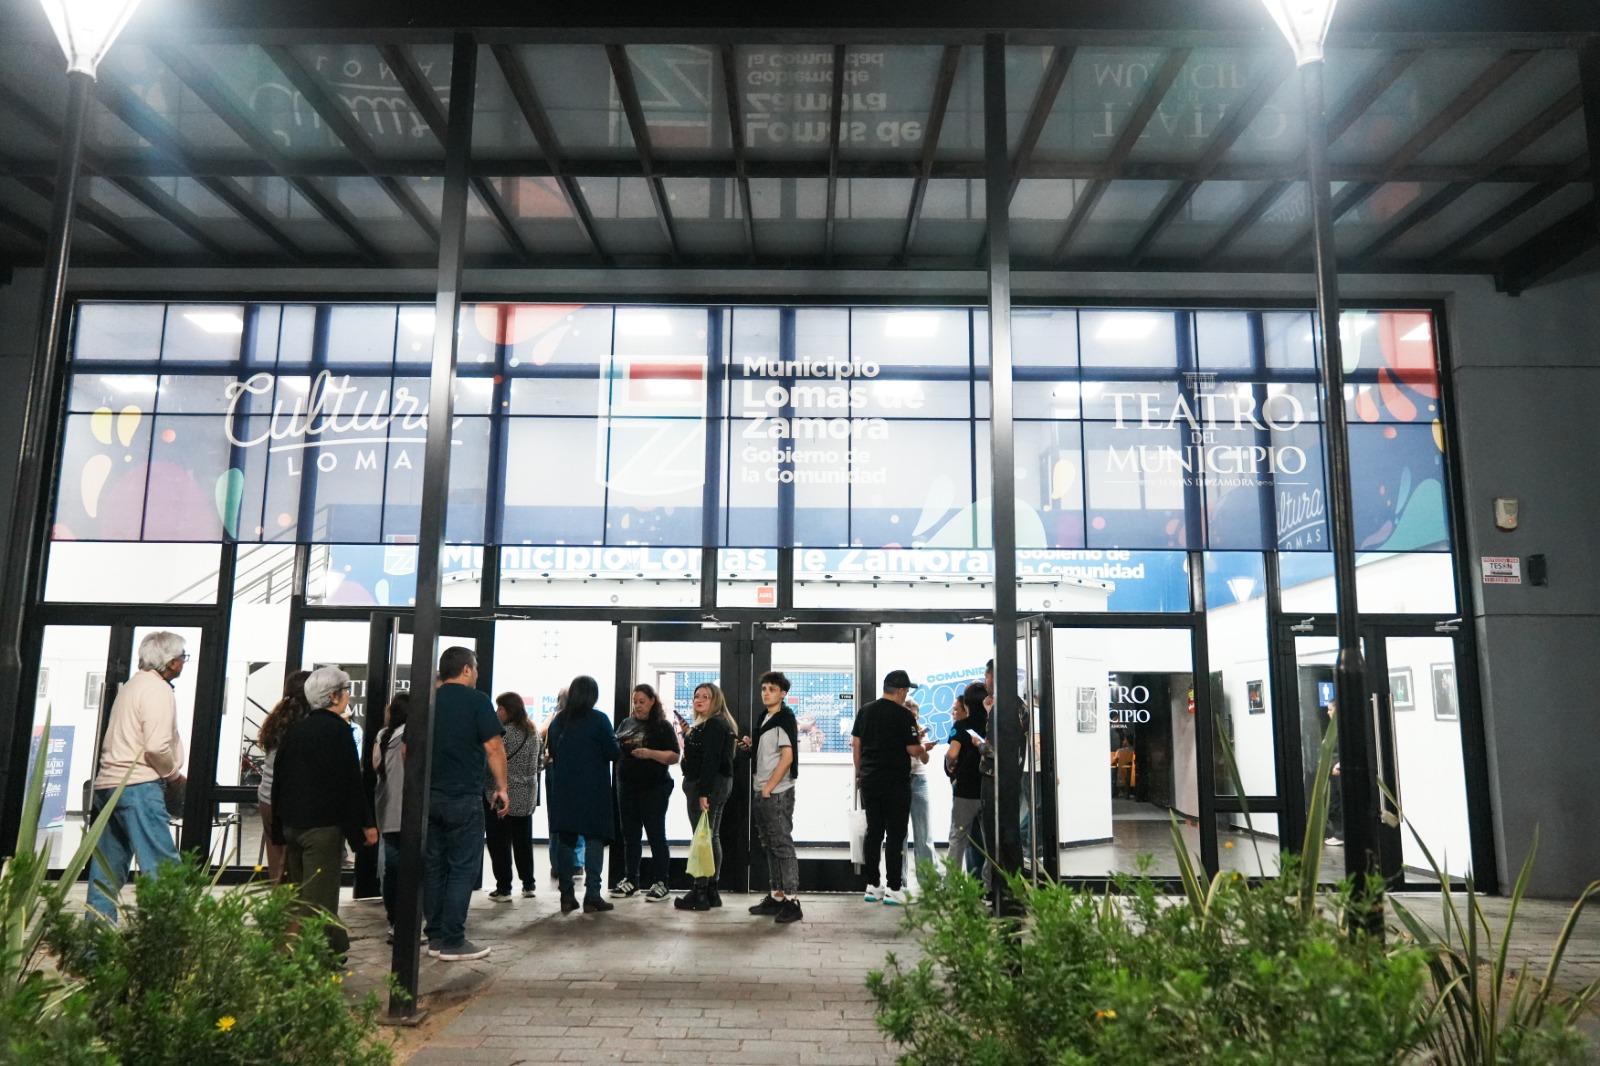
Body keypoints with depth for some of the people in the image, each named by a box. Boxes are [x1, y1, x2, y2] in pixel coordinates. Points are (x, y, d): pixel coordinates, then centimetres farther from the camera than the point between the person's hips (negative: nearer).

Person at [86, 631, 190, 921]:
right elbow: (157, 746, -20)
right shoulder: (158, 689, -11)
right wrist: (174, 775, -3)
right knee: (162, 867, -11)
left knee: (108, 870, 11)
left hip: (109, 783, 10)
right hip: (138, 787, -10)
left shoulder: (133, 685, 19)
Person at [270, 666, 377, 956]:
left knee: (296, 895, 16)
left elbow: (280, 777, 15)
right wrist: (367, 824, -9)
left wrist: (281, 827, 23)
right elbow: (350, 782, -15)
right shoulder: (338, 729, -12)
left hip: (292, 823, 8)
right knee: (320, 897, -4)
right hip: (324, 824, -8)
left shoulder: (295, 729, 10)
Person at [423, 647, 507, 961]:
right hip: (464, 798, -6)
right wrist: (501, 787, -4)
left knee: (433, 868, 12)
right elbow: (494, 747, -13)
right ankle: (453, 942, 1)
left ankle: (435, 937, 18)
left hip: (428, 797, 6)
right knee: (463, 870, 0)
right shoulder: (476, 700, -8)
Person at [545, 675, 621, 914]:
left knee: (565, 839, 9)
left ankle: (567, 895, 11)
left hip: (563, 789, 4)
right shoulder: (598, 719, -10)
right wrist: (614, 742, 11)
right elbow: (613, 752, -9)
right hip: (592, 789, -4)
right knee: (594, 839, 1)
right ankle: (592, 896, -2)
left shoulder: (558, 720, 4)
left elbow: (552, 752, 14)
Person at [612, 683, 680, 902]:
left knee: (656, 835, -1)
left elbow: (674, 756, -8)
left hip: (654, 788, -5)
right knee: (630, 835, 11)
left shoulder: (662, 726, -3)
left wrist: (650, 753, -22)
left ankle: (661, 884, 3)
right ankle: (630, 880, 21)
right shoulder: (626, 723, 11)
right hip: (627, 787, 5)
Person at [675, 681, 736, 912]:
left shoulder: (713, 725, -14)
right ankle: (711, 891, 17)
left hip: (708, 785, -11)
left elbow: (710, 761, -22)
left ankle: (700, 893, -7)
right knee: (711, 837, 12)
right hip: (718, 785, 11)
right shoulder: (714, 724, 19)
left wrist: (703, 792, -26)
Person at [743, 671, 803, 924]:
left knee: (783, 845, -6)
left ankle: (791, 901, -3)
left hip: (778, 793, -9)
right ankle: (775, 896, 21)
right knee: (770, 846, 13)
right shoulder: (766, 720, 15)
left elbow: (787, 757, -16)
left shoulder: (785, 719, -10)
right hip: (763, 793, 9)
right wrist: (752, 745, 6)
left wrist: (768, 788, -15)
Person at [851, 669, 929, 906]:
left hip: (869, 780, 6)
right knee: (895, 834, 0)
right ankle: (893, 889, 1)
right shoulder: (904, 715, -10)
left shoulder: (865, 711, 8)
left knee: (873, 832, 11)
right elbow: (913, 750, -11)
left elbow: (856, 745, 10)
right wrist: (923, 751, 11)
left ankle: (872, 886, 15)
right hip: (895, 782, -6)